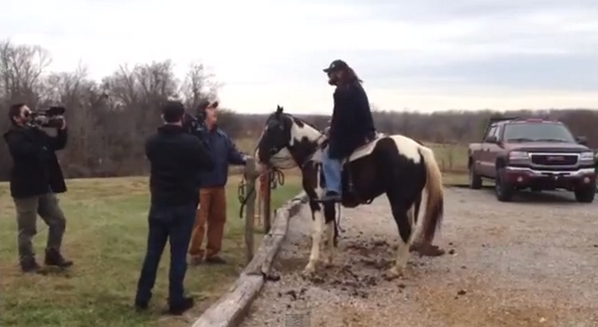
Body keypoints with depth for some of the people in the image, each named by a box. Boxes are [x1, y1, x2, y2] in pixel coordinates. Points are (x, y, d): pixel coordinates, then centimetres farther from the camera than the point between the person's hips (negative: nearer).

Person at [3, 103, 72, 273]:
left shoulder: (35, 132, 14)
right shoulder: (14, 137, -11)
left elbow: (58, 144, 14)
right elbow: (29, 152, -28)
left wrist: (62, 130, -2)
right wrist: (37, 133, -21)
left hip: (43, 188, 8)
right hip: (26, 189, -8)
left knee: (58, 221, 11)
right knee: (27, 229, -1)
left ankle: (52, 255, 22)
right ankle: (27, 263, 10)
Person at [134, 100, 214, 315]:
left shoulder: (152, 142, 0)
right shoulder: (191, 142, -14)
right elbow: (209, 165, -1)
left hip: (158, 205, 4)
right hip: (183, 206, -4)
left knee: (153, 252, 12)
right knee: (178, 254, 2)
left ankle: (142, 298, 17)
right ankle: (176, 301, 7)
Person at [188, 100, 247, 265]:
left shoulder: (222, 136, 6)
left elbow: (233, 154, 4)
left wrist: (244, 159, -15)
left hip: (219, 186, 7)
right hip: (200, 186, -7)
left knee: (218, 219, 14)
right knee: (199, 221, 1)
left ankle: (212, 252, 26)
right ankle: (195, 253, 14)